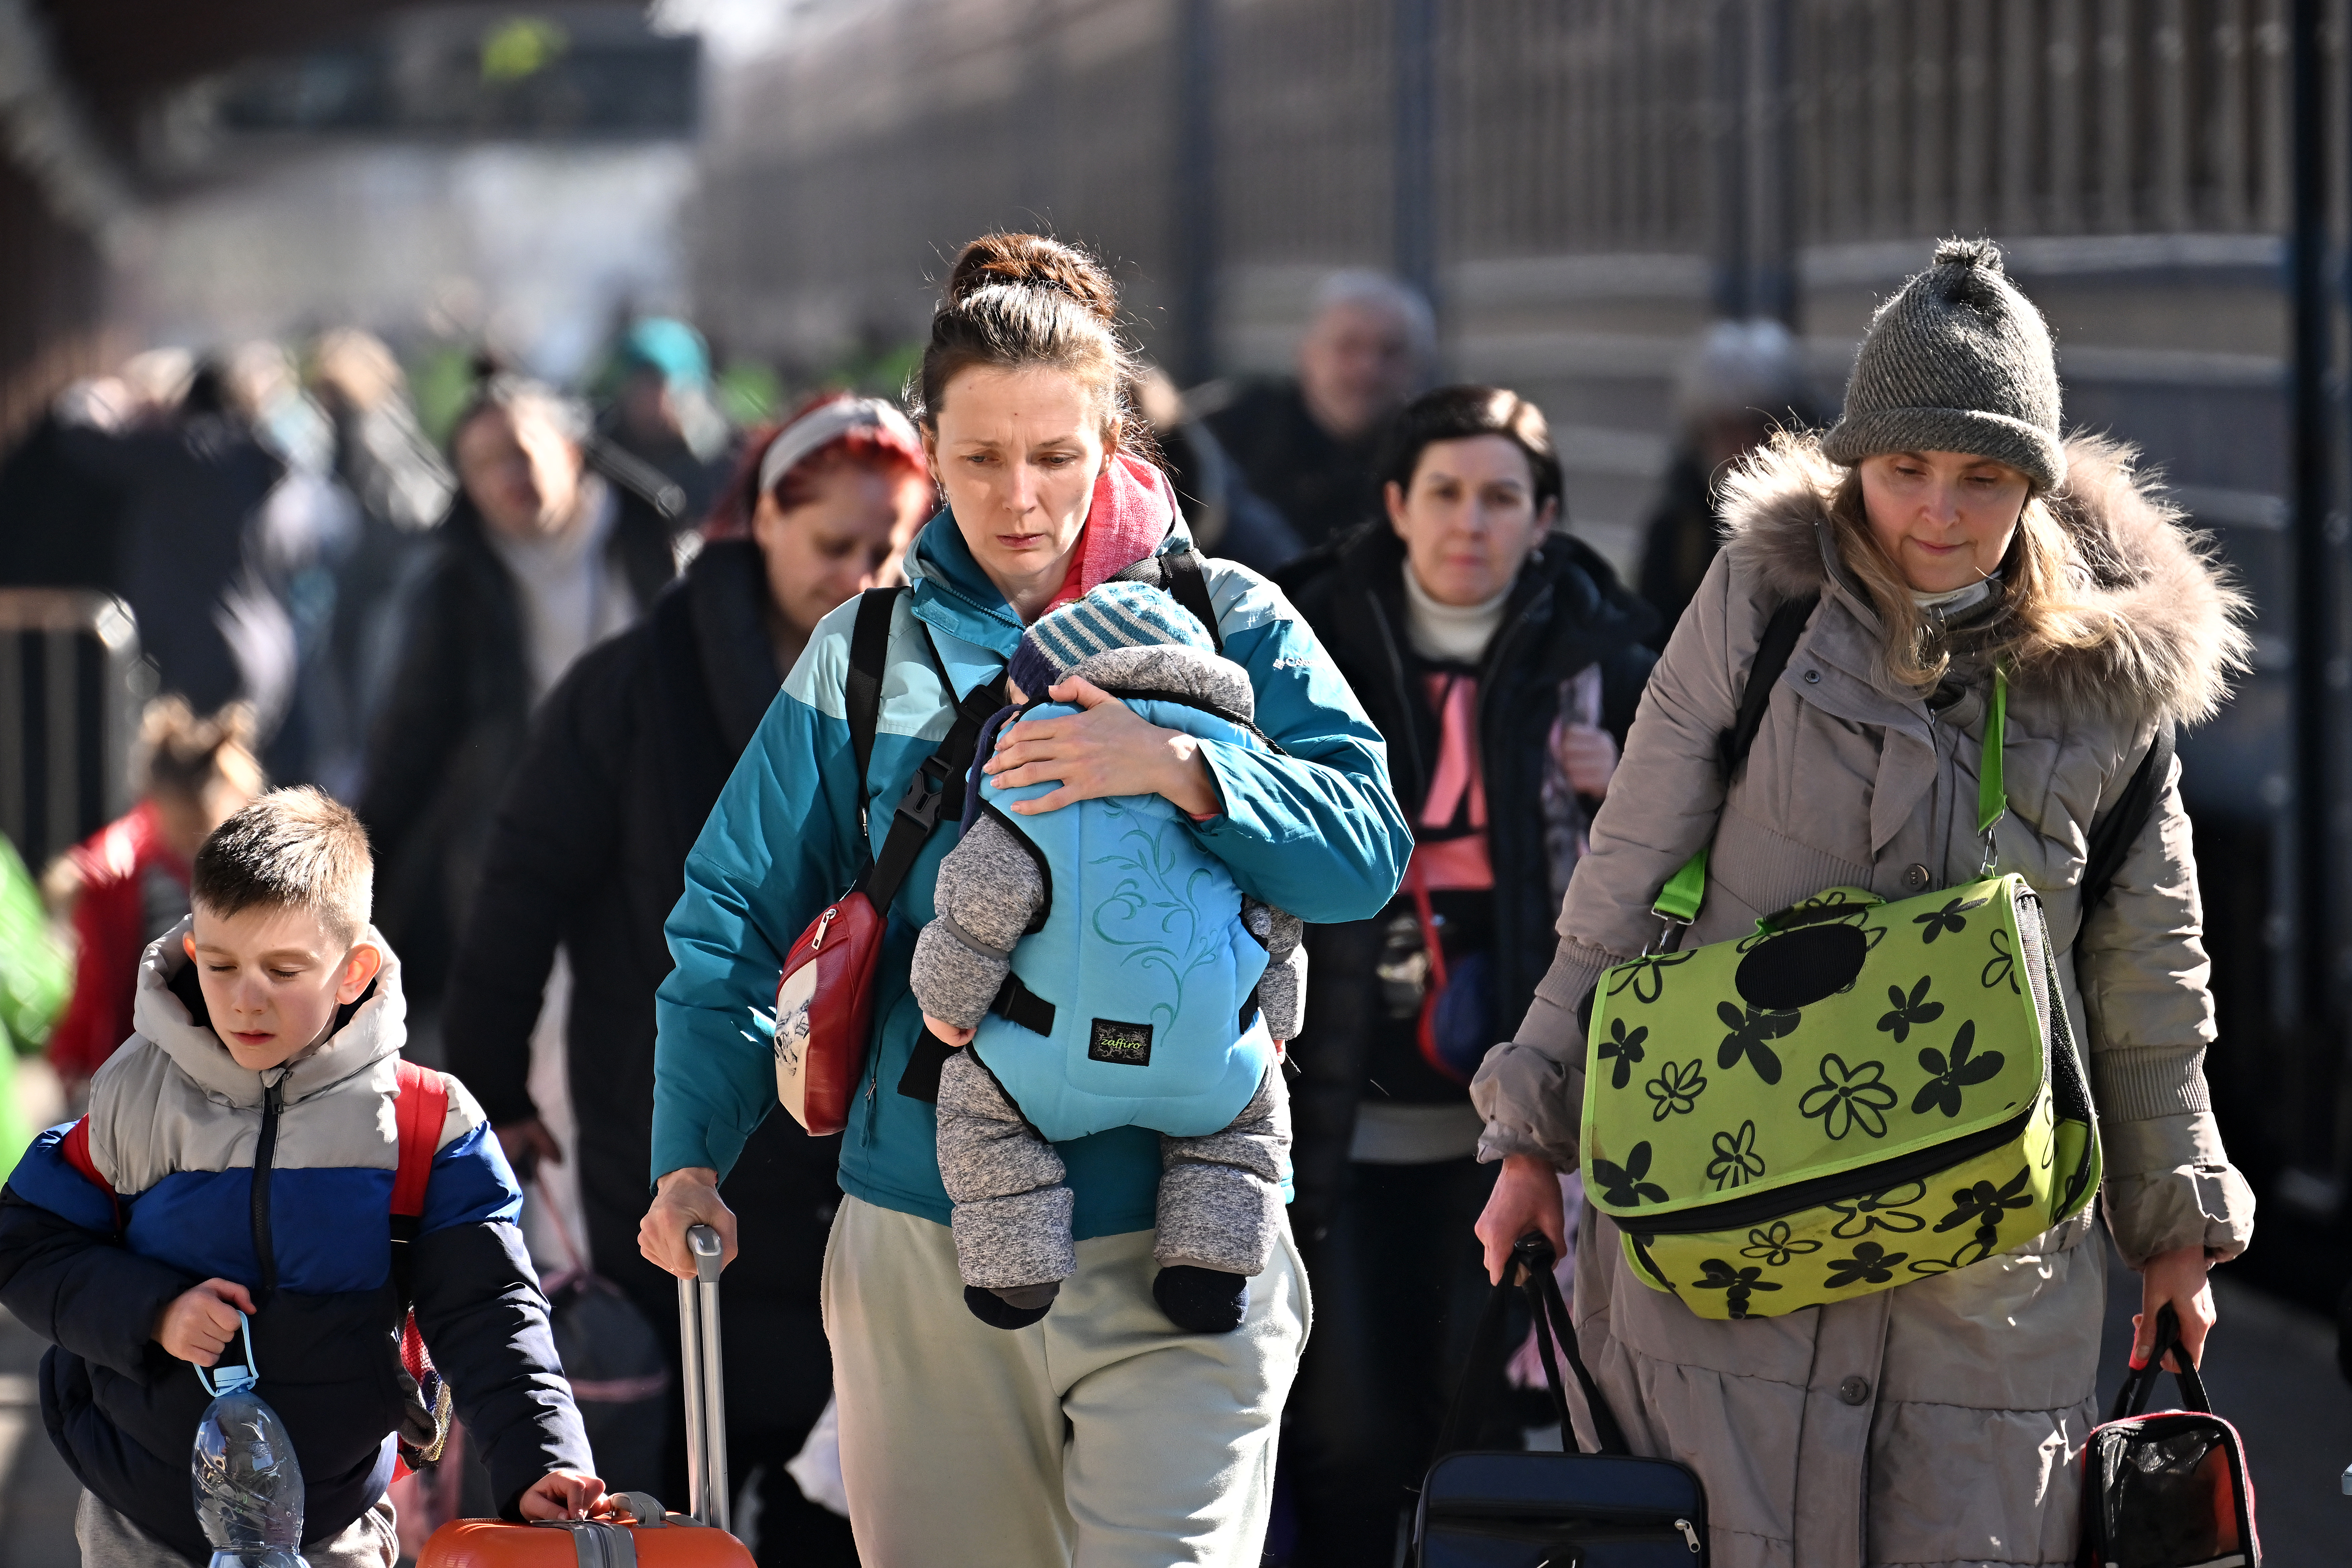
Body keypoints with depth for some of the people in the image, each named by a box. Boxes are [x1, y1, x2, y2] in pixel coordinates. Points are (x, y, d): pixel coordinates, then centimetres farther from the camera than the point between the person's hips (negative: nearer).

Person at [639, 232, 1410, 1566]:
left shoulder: (1230, 628, 4)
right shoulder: (865, 659, 10)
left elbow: (1368, 848, -8)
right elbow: (741, 918, 12)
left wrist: (1182, 769, -23)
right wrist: (691, 1153, 1)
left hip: (1175, 1253, -2)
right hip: (923, 1254, 2)